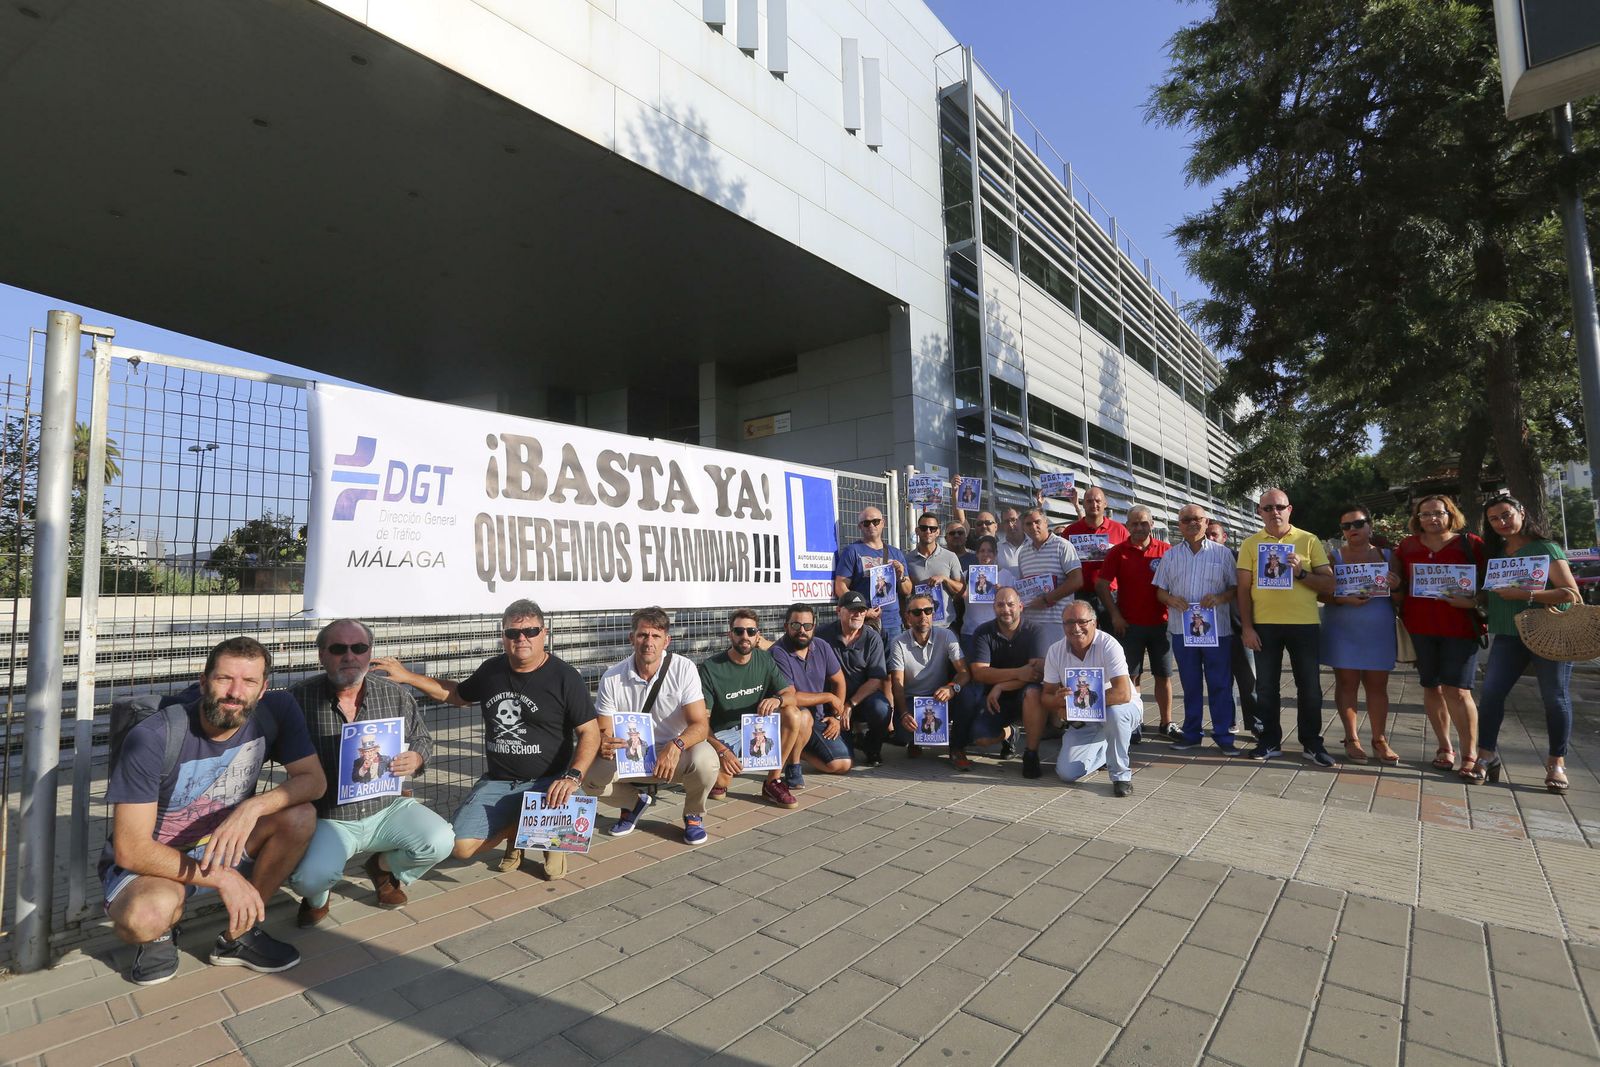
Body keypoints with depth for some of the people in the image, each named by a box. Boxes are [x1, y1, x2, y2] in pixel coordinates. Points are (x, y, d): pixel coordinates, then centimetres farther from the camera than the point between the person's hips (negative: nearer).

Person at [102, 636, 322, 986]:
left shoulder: (276, 715, -18)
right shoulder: (152, 738, -26)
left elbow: (314, 780, -17)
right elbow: (131, 850, -23)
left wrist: (252, 807, -35)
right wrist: (223, 878, -27)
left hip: (222, 845, 4)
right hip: (150, 861, -4)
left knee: (300, 817, -23)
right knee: (147, 916, -36)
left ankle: (238, 936, -3)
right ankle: (161, 931, 4)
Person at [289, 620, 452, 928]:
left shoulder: (396, 695, -1)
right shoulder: (300, 697, -9)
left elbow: (423, 739, 8)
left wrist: (416, 759, -14)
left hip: (388, 808, 2)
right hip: (327, 818, -2)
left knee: (440, 841, -18)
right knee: (309, 878, -28)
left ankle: (384, 868, 19)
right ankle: (316, 896, 15)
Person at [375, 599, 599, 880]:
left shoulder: (564, 676, -10)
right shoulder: (491, 670, 5)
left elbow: (590, 732, -10)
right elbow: (457, 695, 26)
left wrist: (572, 777, -25)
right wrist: (407, 676, 17)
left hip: (547, 781, -4)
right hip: (497, 781, 5)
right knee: (462, 847, -12)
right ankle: (515, 829, 21)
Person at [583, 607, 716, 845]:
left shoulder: (684, 669, -15)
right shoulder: (612, 678, -10)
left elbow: (700, 724, -18)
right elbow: (603, 730, -5)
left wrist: (676, 745, -39)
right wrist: (603, 743, -31)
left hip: (675, 755, -2)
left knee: (705, 759, -33)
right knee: (590, 776, -24)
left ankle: (693, 814, 2)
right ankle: (636, 801, 12)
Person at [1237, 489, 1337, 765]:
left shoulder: (1309, 540, 3)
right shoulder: (1250, 544, 3)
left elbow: (1329, 583, 2)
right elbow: (1244, 589, 1)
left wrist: (1301, 573, -16)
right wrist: (1247, 627, -5)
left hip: (1304, 624, 0)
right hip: (1264, 624, 0)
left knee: (1309, 686, 7)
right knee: (1266, 686, 7)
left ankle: (1312, 743, 21)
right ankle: (1270, 741, 19)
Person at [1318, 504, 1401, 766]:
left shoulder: (1387, 556, 8)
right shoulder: (1333, 556, 1)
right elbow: (1320, 592, -4)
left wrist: (1396, 587, -13)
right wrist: (1342, 599, -21)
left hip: (1378, 633, 2)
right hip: (1343, 633, -2)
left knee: (1377, 686, 6)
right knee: (1346, 684, 3)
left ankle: (1380, 740, 16)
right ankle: (1351, 739, 12)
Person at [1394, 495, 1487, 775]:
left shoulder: (1471, 544, 2)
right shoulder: (1407, 547, 9)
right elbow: (1398, 583, 19)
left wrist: (1473, 601, -16)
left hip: (1459, 626, -3)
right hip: (1419, 626, 3)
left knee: (1456, 690, -7)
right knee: (1432, 687, 9)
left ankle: (1470, 754, 6)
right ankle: (1444, 748, 21)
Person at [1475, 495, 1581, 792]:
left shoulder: (1545, 548, -5)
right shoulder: (1495, 553, 9)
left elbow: (1571, 594, -13)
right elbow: (1489, 597, 16)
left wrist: (1525, 594, -24)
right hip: (1508, 636, 4)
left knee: (1555, 698, 4)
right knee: (1491, 692, -4)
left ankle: (1557, 762, 17)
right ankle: (1486, 755, 4)